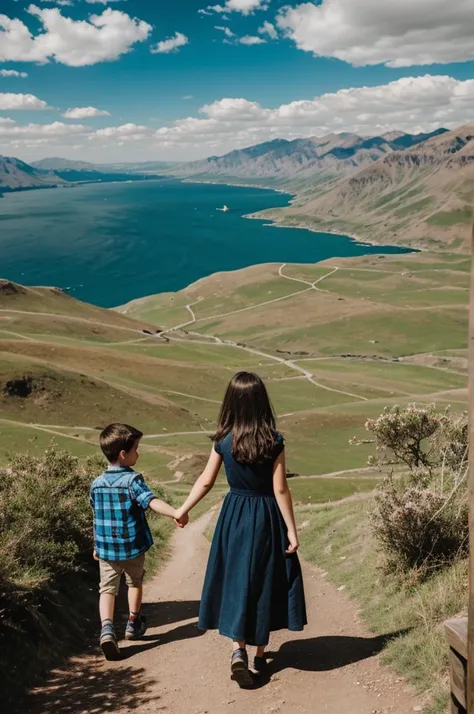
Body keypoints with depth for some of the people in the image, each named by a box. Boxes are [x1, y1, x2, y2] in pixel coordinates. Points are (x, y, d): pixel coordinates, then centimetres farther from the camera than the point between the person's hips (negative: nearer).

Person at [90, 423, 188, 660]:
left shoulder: (97, 484, -1)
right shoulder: (132, 480, -19)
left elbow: (98, 516, 9)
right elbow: (152, 501, -35)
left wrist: (97, 546, 19)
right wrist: (176, 513, -46)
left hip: (105, 549, 3)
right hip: (132, 547, -3)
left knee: (107, 588, 8)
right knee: (135, 583, 21)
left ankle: (107, 628, -14)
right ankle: (133, 624, 36)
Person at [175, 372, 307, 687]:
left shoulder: (223, 441, -8)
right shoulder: (274, 442, -15)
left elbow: (206, 481, 0)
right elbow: (281, 489, -13)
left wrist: (183, 510, 15)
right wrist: (292, 531, -6)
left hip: (235, 516, 2)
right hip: (266, 518, -2)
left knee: (237, 580, 12)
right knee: (265, 581, 13)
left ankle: (239, 650, -1)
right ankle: (260, 653, 26)